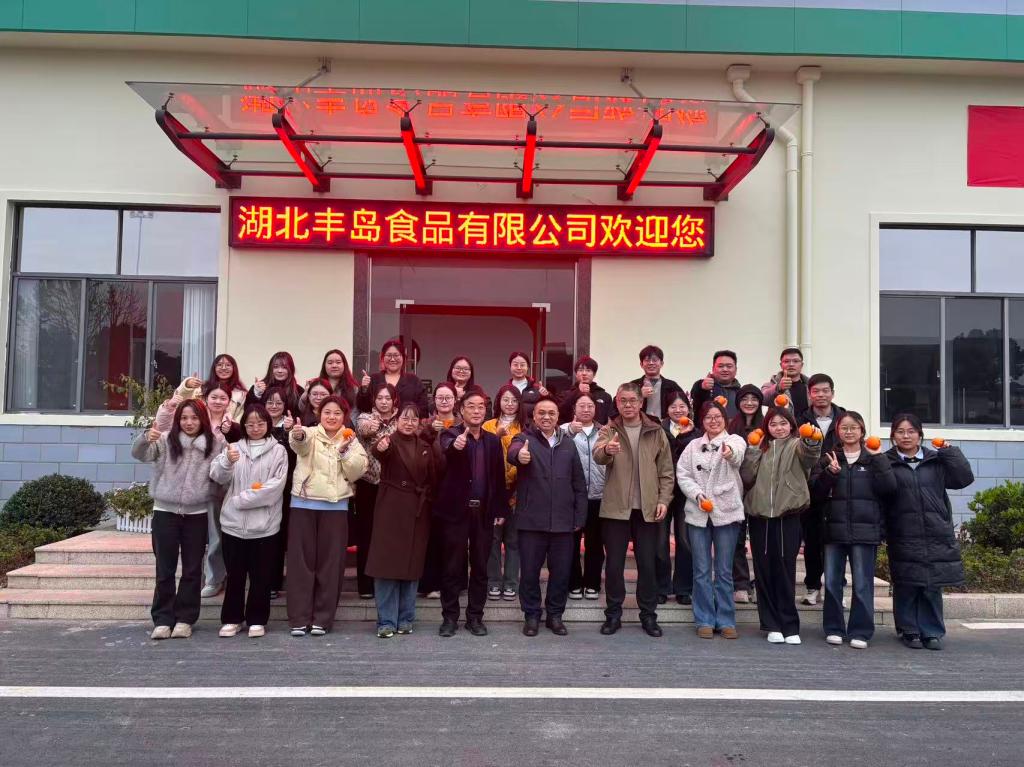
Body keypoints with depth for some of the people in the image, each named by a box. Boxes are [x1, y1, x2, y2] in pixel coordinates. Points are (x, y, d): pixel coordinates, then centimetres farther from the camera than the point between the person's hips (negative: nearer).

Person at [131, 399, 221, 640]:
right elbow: (139, 454, -12)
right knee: (165, 569, 5)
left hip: (197, 514, 1)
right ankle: (162, 619, 13)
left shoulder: (214, 444, 0)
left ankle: (185, 619, 17)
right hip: (165, 511, 0)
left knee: (192, 569, 7)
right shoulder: (165, 440, -1)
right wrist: (145, 438, -33)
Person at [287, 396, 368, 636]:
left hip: (336, 506, 2)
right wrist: (297, 435, -49)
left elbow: (356, 472, -3)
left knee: (330, 562, 4)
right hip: (304, 504, -1)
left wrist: (345, 451, -17)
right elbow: (299, 443, -26)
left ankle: (322, 619, 13)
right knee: (301, 560, 1)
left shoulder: (351, 442, 7)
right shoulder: (310, 434, -1)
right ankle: (299, 618, 8)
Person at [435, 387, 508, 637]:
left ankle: (475, 617, 19)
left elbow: (499, 477, 11)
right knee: (452, 567, 4)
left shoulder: (493, 440, 9)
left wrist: (501, 509, 6)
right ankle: (449, 617, 15)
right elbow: (446, 450, -27)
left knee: (480, 568, 9)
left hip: (484, 512, 3)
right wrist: (455, 445, -50)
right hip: (456, 510, -3)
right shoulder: (451, 434, -2)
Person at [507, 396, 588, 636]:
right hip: (532, 519, -3)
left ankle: (555, 615, 25)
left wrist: (580, 516, 5)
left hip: (563, 520, 3)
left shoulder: (568, 445, 11)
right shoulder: (524, 439, 0)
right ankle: (531, 615, 21)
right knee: (530, 570, 5)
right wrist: (519, 454, -49)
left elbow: (579, 484, 12)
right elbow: (513, 452, -25)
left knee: (561, 571, 9)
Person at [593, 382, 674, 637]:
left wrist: (664, 499, -4)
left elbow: (666, 471, 7)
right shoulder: (608, 430, 2)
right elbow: (597, 456, -18)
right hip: (615, 507, -1)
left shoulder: (656, 432, 6)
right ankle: (613, 614, 17)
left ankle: (648, 615, 19)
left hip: (647, 508, 1)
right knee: (614, 563, 5)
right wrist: (607, 450, -41)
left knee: (647, 564, 7)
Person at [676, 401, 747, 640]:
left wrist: (730, 453, -51)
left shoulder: (734, 441, -3)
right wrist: (697, 494, -12)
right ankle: (705, 621, 15)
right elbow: (682, 474, 5)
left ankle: (726, 620, 17)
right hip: (698, 513, 2)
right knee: (701, 570, 6)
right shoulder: (694, 446, 8)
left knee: (724, 570, 6)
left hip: (726, 512, -2)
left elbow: (738, 455, -27)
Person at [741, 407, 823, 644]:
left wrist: (812, 440, -42)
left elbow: (810, 456, -21)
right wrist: (752, 450, -3)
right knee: (764, 571, 6)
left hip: (787, 516, -4)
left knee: (785, 571, -2)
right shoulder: (761, 448, 16)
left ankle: (789, 626, 8)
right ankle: (772, 625, 16)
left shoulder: (797, 445, 4)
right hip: (760, 515, 4)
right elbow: (747, 478, 5)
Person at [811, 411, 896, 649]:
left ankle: (860, 632, 12)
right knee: (832, 582, 5)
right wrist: (830, 473, -12)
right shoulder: (829, 459, 10)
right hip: (834, 529, 2)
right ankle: (834, 629, 17)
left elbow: (889, 488, -7)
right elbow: (815, 493, 2)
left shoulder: (874, 459, 7)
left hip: (865, 530, -2)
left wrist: (879, 459, -10)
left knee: (863, 583, 1)